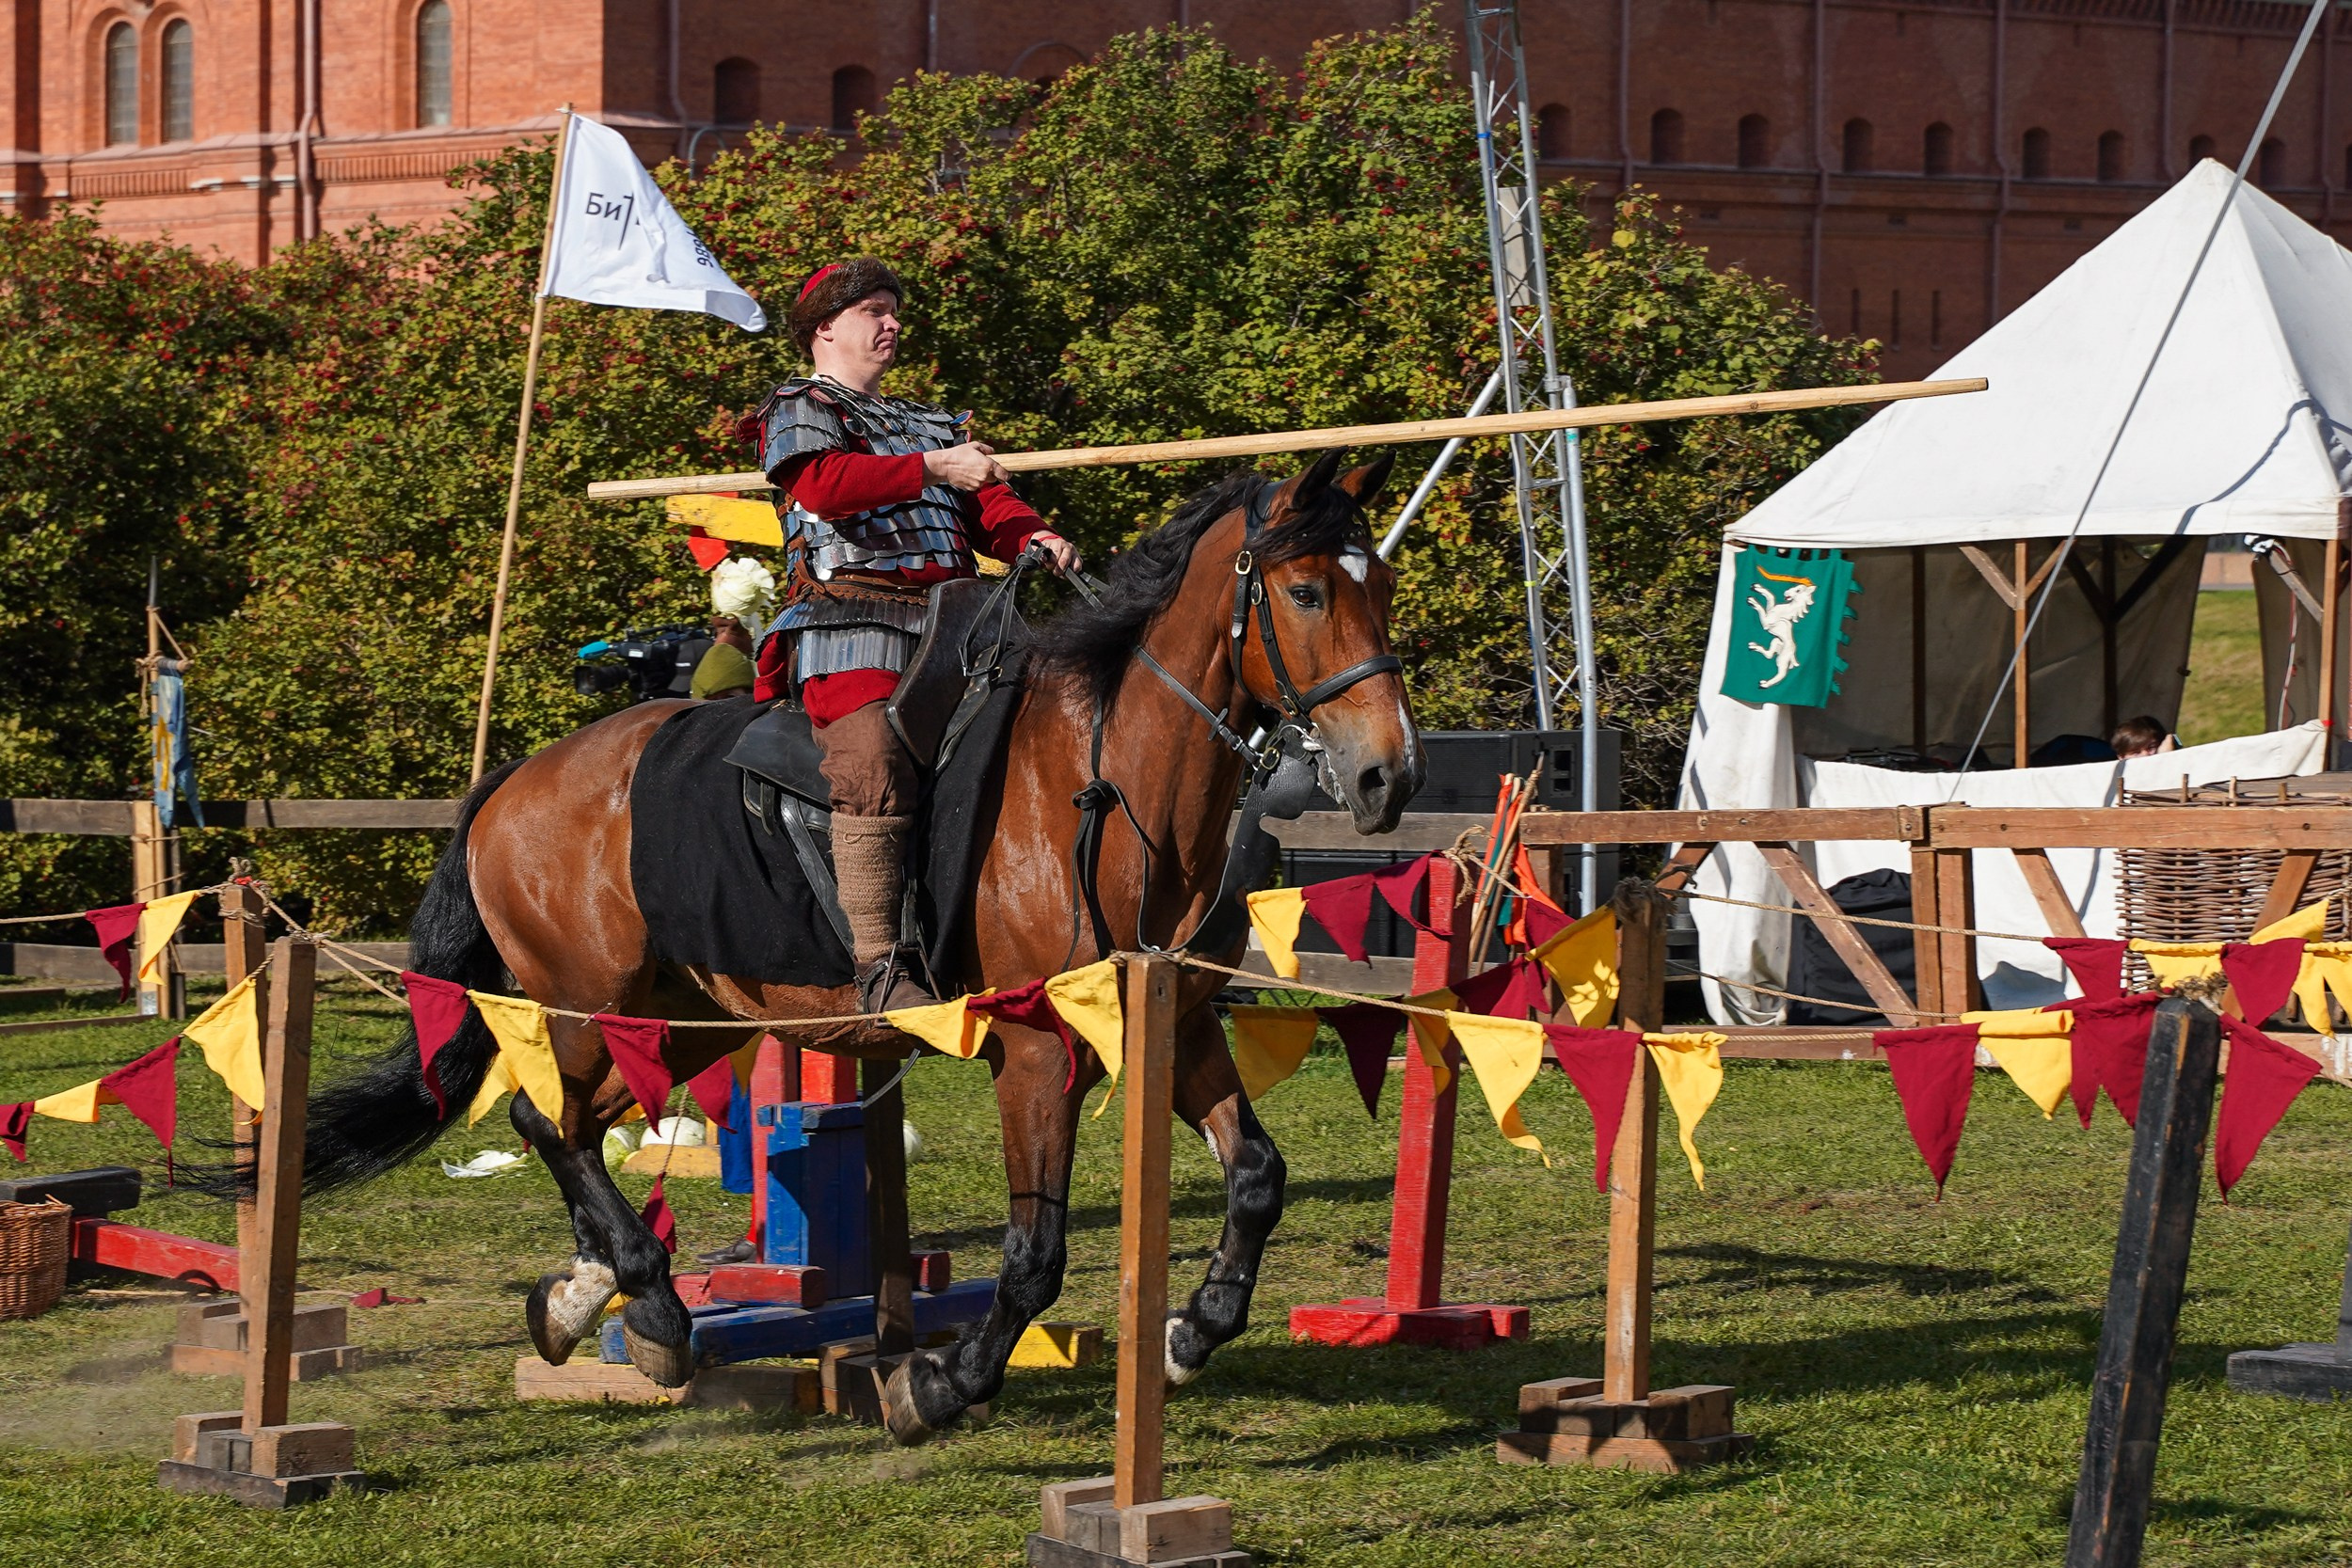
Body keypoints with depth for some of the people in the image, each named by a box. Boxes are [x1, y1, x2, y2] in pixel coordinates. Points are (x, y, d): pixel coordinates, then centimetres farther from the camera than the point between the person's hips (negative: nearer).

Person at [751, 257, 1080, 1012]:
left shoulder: (933, 423, 32)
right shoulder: (798, 407, 12)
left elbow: (986, 505, 20)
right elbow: (824, 481, -10)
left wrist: (1033, 538, -2)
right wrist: (932, 469, -12)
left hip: (948, 627, 7)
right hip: (850, 619, -7)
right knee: (873, 769, -27)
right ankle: (878, 966, -33)